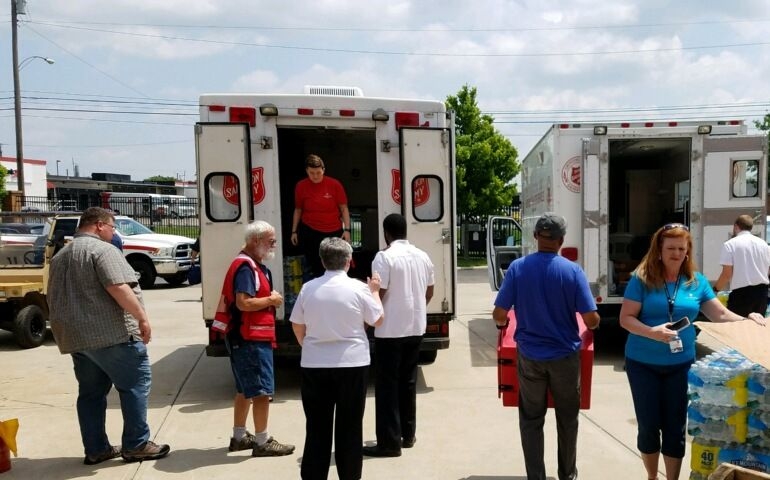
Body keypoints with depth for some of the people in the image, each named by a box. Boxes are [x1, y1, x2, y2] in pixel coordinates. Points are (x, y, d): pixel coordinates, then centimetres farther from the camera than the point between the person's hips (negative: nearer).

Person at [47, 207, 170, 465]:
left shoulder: (60, 256, 19)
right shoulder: (102, 249, -10)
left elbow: (54, 299, 24)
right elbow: (118, 288, -23)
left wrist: (67, 332, 33)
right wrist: (142, 317, -19)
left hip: (76, 336, 9)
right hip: (112, 333, -9)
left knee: (90, 393, 13)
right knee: (135, 385, 0)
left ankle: (95, 449, 18)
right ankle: (136, 445, 3)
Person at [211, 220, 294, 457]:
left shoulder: (254, 265, 15)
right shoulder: (245, 267, -18)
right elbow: (243, 303, -27)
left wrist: (270, 299, 7)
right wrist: (271, 300, -16)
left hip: (249, 338, 11)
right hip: (250, 339, -11)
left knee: (245, 389, 18)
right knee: (262, 390, -4)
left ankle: (239, 437, 28)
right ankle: (262, 442, 5)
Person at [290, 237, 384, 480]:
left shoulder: (308, 288, -2)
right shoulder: (358, 287, -10)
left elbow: (297, 326, 6)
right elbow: (378, 320, 1)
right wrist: (375, 291, 15)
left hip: (314, 365, 2)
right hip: (352, 364, -2)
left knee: (317, 425, 11)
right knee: (349, 425, 10)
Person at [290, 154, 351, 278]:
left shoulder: (334, 184, -6)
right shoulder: (301, 186, -1)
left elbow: (344, 208, 0)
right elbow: (298, 210, 9)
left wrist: (347, 229, -7)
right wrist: (294, 231, 8)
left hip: (334, 232, -1)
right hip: (309, 232, 1)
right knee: (315, 268, 6)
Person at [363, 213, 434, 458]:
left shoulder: (384, 257, -14)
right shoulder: (422, 256, 7)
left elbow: (378, 293, -17)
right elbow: (429, 292, 14)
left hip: (391, 329, -7)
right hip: (416, 327, 7)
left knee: (387, 384, 1)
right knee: (408, 381, 16)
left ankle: (390, 442, 3)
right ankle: (408, 435, 25)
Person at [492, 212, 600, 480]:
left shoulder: (517, 268, -8)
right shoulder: (572, 270, -11)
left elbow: (499, 315, -8)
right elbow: (591, 320, -11)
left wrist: (502, 322, 16)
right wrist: (591, 325, 13)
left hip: (529, 356, 0)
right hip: (565, 356, 0)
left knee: (531, 420, 12)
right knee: (567, 419, 19)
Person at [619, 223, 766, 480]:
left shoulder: (697, 281, 1)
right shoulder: (642, 279, -9)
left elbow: (721, 315, 3)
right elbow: (625, 318, -11)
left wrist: (748, 321, -15)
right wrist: (651, 332, -27)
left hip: (680, 363, 2)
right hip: (642, 363, -2)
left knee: (675, 426, 9)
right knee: (648, 425, 9)